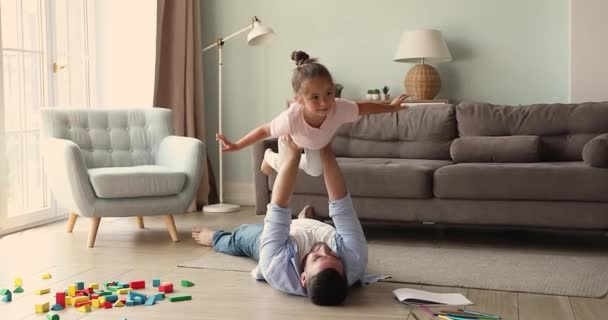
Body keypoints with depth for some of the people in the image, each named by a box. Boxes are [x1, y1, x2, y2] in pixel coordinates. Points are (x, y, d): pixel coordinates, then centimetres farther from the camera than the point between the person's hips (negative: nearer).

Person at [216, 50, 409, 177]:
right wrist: (236, 146, -32)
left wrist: (391, 107, -12)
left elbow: (363, 107, -25)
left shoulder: (339, 108, -46)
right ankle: (270, 157, 55)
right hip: (292, 139, -2)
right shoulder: (291, 118, -51)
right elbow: (264, 130, -34)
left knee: (316, 171, 18)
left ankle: (299, 161, 51)